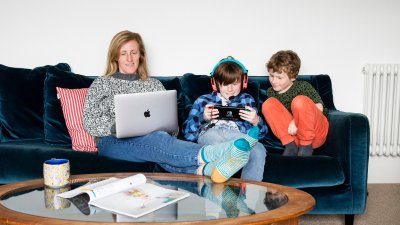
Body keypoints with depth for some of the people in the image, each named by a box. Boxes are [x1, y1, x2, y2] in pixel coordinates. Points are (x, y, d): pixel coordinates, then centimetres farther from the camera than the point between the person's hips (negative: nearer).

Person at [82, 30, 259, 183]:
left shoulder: (154, 85, 21)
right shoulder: (101, 84, 16)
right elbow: (90, 123, 3)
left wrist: (157, 125, -11)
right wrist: (116, 127, -15)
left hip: (151, 140, 2)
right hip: (113, 142, -2)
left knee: (161, 149, -38)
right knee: (157, 139, -36)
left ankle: (204, 168, -69)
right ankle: (211, 154, -63)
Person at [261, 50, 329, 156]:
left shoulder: (303, 86, -3)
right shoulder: (271, 92, 9)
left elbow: (319, 108, -12)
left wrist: (296, 121, -24)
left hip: (316, 132, -4)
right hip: (293, 133, 4)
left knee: (300, 101, -32)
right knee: (268, 104, -14)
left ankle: (306, 145, -15)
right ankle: (291, 146, -19)